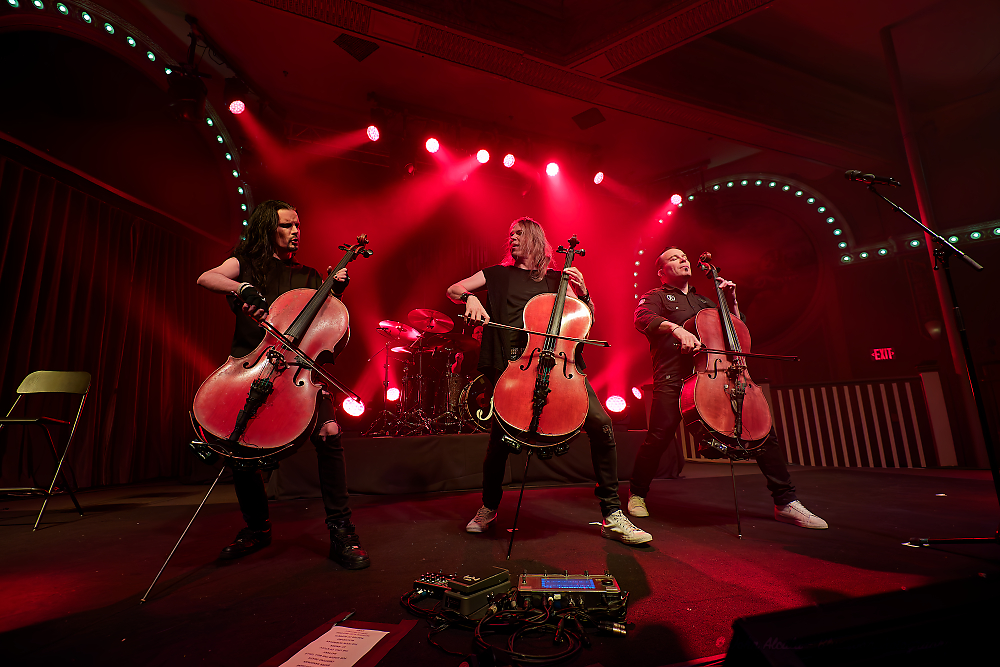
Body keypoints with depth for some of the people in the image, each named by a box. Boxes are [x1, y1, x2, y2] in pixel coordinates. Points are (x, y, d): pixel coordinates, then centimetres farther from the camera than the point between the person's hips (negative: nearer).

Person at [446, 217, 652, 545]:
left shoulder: (556, 278, 20)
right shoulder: (498, 274, 19)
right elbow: (453, 289, 14)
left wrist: (582, 290, 0)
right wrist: (471, 298, -8)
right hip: (513, 362, 0)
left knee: (601, 423, -15)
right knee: (500, 437, -9)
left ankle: (612, 516, 1)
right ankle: (489, 507, 22)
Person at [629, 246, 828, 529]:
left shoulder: (704, 301, 29)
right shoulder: (656, 296, 12)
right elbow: (642, 317, -11)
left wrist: (731, 301, 18)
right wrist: (676, 328, -28)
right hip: (674, 377, -5)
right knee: (660, 434, -19)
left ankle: (786, 502, 7)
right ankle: (637, 494, 4)